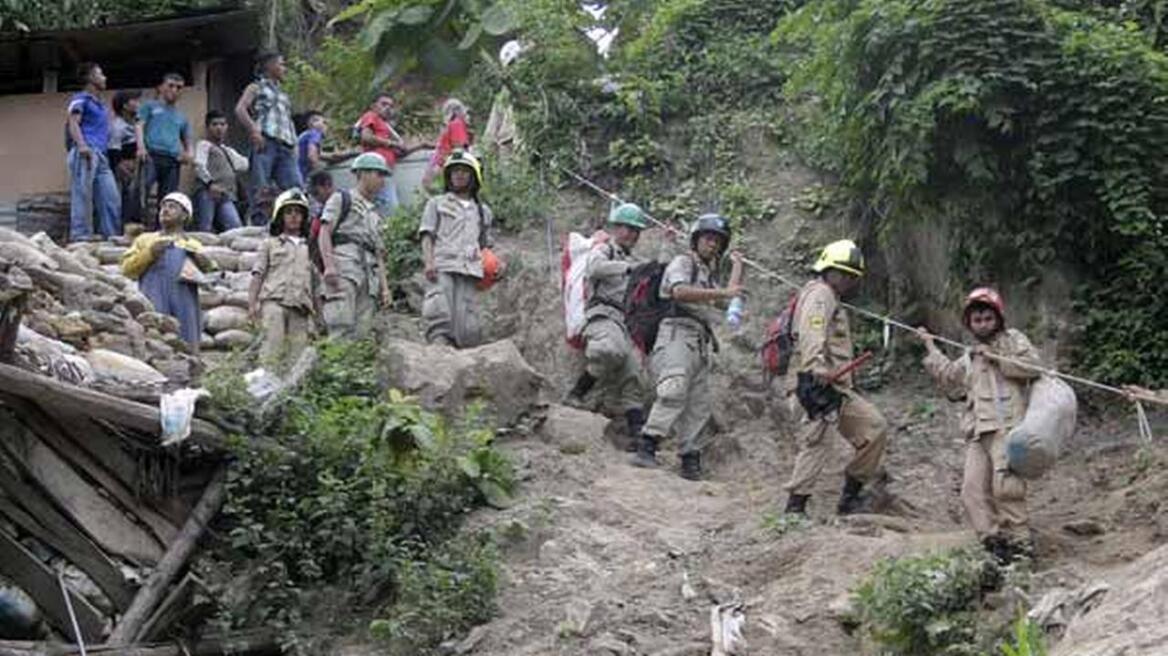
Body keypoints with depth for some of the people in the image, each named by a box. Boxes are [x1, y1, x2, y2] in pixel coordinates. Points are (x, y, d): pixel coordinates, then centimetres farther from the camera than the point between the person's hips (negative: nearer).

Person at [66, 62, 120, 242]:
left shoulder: (99, 104, 28)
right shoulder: (80, 99, 3)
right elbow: (73, 123, -9)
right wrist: (82, 145, -25)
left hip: (100, 155, 9)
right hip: (84, 153, -9)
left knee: (112, 199, 2)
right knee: (83, 198, -11)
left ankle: (112, 238, 4)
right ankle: (80, 239, -13)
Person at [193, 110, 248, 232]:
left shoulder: (229, 151, 30)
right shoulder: (204, 145, 10)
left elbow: (243, 165, 14)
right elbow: (199, 165, -8)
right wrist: (210, 183, -24)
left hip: (226, 196, 5)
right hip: (207, 192, -5)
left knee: (236, 227, -13)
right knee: (204, 230, -10)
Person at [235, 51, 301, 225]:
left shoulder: (283, 95, 30)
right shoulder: (257, 87, 11)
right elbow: (240, 109, -3)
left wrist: (294, 143, 12)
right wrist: (254, 131, -17)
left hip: (285, 146, 6)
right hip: (266, 142, -6)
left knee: (296, 189, -8)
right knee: (260, 189, -10)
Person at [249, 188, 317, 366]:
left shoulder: (310, 248, 23)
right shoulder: (270, 244, 18)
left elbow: (316, 283, 21)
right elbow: (257, 275, 10)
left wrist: (318, 313, 14)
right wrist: (252, 304, -2)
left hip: (300, 306, 3)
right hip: (274, 300, -2)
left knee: (297, 355, -7)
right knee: (273, 346, -19)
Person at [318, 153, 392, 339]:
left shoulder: (375, 216, 32)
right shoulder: (341, 199, 14)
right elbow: (325, 232, 1)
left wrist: (384, 287, 14)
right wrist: (329, 265, -16)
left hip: (368, 274, 6)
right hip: (344, 267, -6)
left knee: (362, 333, -6)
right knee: (343, 324, -23)